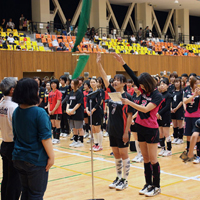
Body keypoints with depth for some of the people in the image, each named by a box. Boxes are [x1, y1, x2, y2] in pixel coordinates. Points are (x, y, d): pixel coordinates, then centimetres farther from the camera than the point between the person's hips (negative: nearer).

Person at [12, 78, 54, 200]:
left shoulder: (16, 112, 3)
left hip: (19, 158, 7)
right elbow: (45, 138, -19)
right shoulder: (39, 113, -19)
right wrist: (51, 156, -9)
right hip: (36, 160, -7)